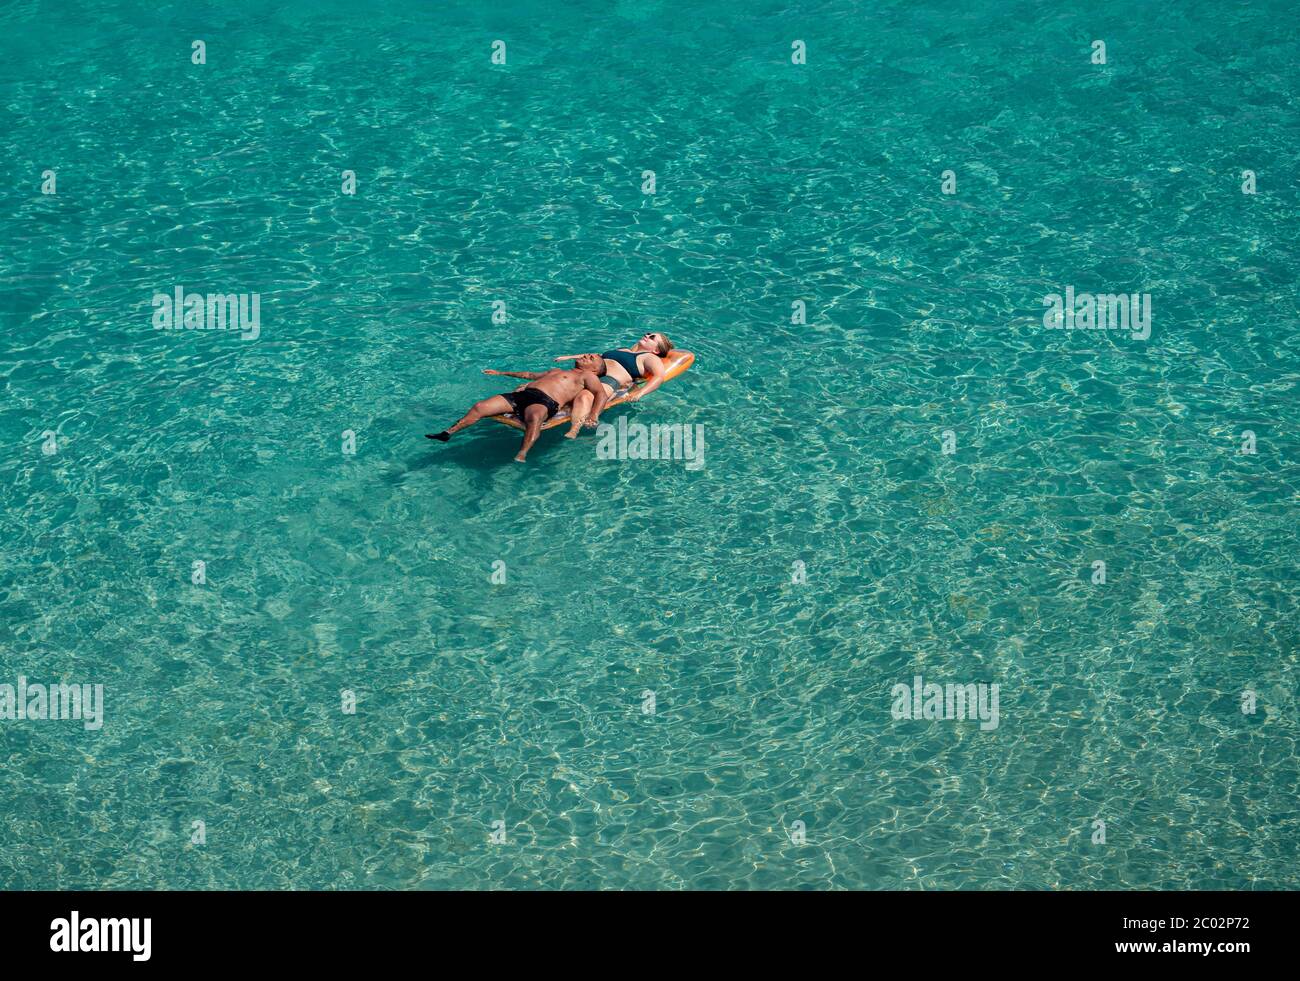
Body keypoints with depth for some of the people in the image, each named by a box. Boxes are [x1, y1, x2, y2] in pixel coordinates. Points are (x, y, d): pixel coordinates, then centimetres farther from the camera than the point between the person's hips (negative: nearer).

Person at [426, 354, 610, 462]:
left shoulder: (588, 376, 17)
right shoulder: (557, 371, 39)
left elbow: (602, 394, 0)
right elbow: (530, 374, 51)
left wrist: (593, 416, -20)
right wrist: (502, 373, 57)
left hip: (545, 402, -7)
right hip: (522, 395, 7)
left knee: (534, 417, -45)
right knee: (480, 407, -9)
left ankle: (521, 456, -58)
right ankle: (448, 433, -7)